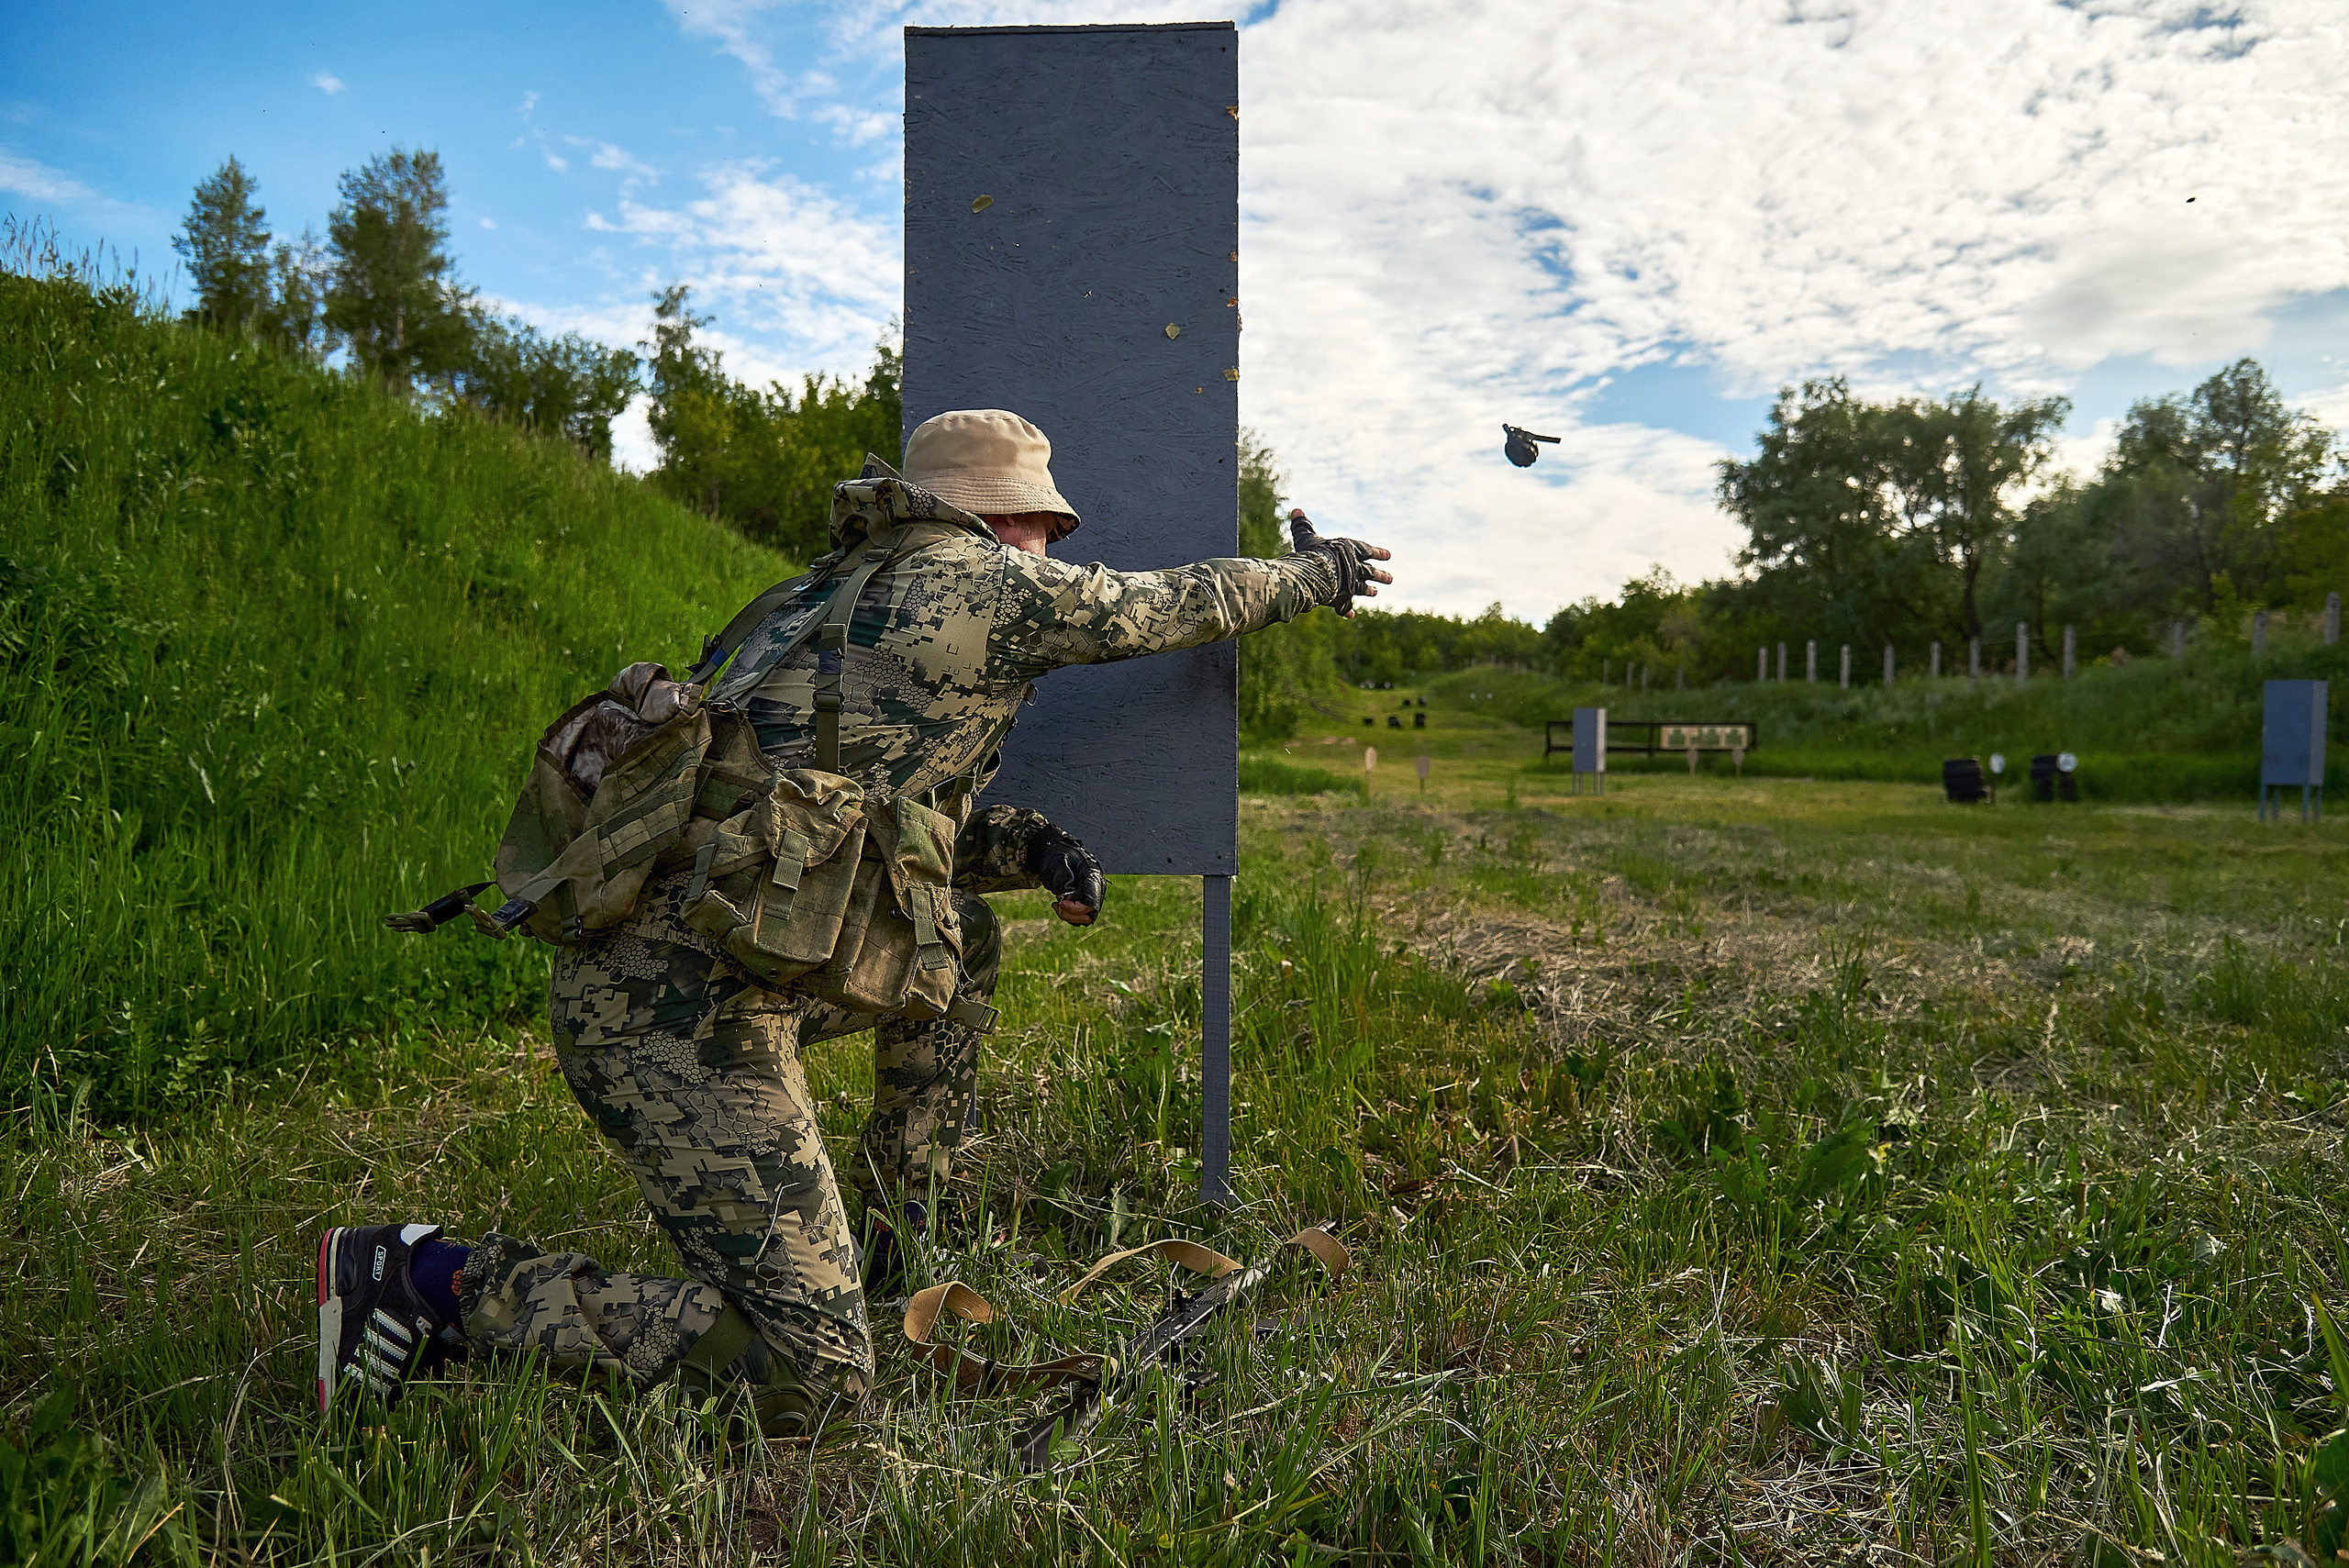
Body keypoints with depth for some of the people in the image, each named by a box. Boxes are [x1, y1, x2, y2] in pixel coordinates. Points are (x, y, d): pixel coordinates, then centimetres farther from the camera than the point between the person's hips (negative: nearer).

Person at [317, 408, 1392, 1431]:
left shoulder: (824, 597, 21)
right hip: (688, 1017, -10)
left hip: (623, 972, 10)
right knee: (807, 1383, -6)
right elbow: (1178, 605, 10)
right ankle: (448, 1286, -3)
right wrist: (1315, 572, 28)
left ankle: (910, 1198, 34)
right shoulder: (985, 585, -3)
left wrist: (1023, 849, 16)